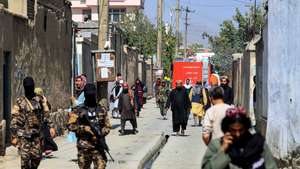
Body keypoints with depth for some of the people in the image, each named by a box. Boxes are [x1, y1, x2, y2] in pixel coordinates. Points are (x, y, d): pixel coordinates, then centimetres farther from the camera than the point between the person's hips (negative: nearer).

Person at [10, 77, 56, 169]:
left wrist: (51, 126, -9)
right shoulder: (20, 101, 0)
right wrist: (14, 137, -5)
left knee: (37, 157, 3)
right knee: (25, 158, -8)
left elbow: (46, 114, 6)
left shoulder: (40, 100, 6)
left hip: (37, 134, 2)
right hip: (24, 135, -2)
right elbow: (14, 120, -1)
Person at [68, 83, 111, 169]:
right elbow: (70, 125, -4)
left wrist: (101, 133, -8)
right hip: (84, 146, -1)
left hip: (98, 146, 1)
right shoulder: (79, 111, 0)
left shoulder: (102, 110, 8)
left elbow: (108, 126, 11)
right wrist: (84, 128, -16)